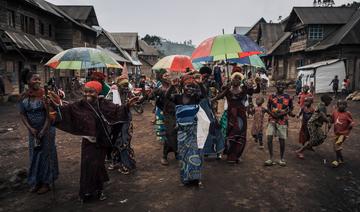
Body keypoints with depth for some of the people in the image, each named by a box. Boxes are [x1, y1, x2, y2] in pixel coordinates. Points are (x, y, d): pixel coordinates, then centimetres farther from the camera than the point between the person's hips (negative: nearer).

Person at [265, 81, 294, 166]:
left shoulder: (288, 97, 5)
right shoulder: (271, 96, 6)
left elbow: (291, 108, 14)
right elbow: (268, 108, 12)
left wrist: (284, 113, -6)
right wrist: (272, 114, -7)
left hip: (283, 121, 0)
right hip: (272, 120, 1)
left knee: (282, 140, 3)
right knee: (269, 138, -11)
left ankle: (281, 159, 20)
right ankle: (271, 159, 1)